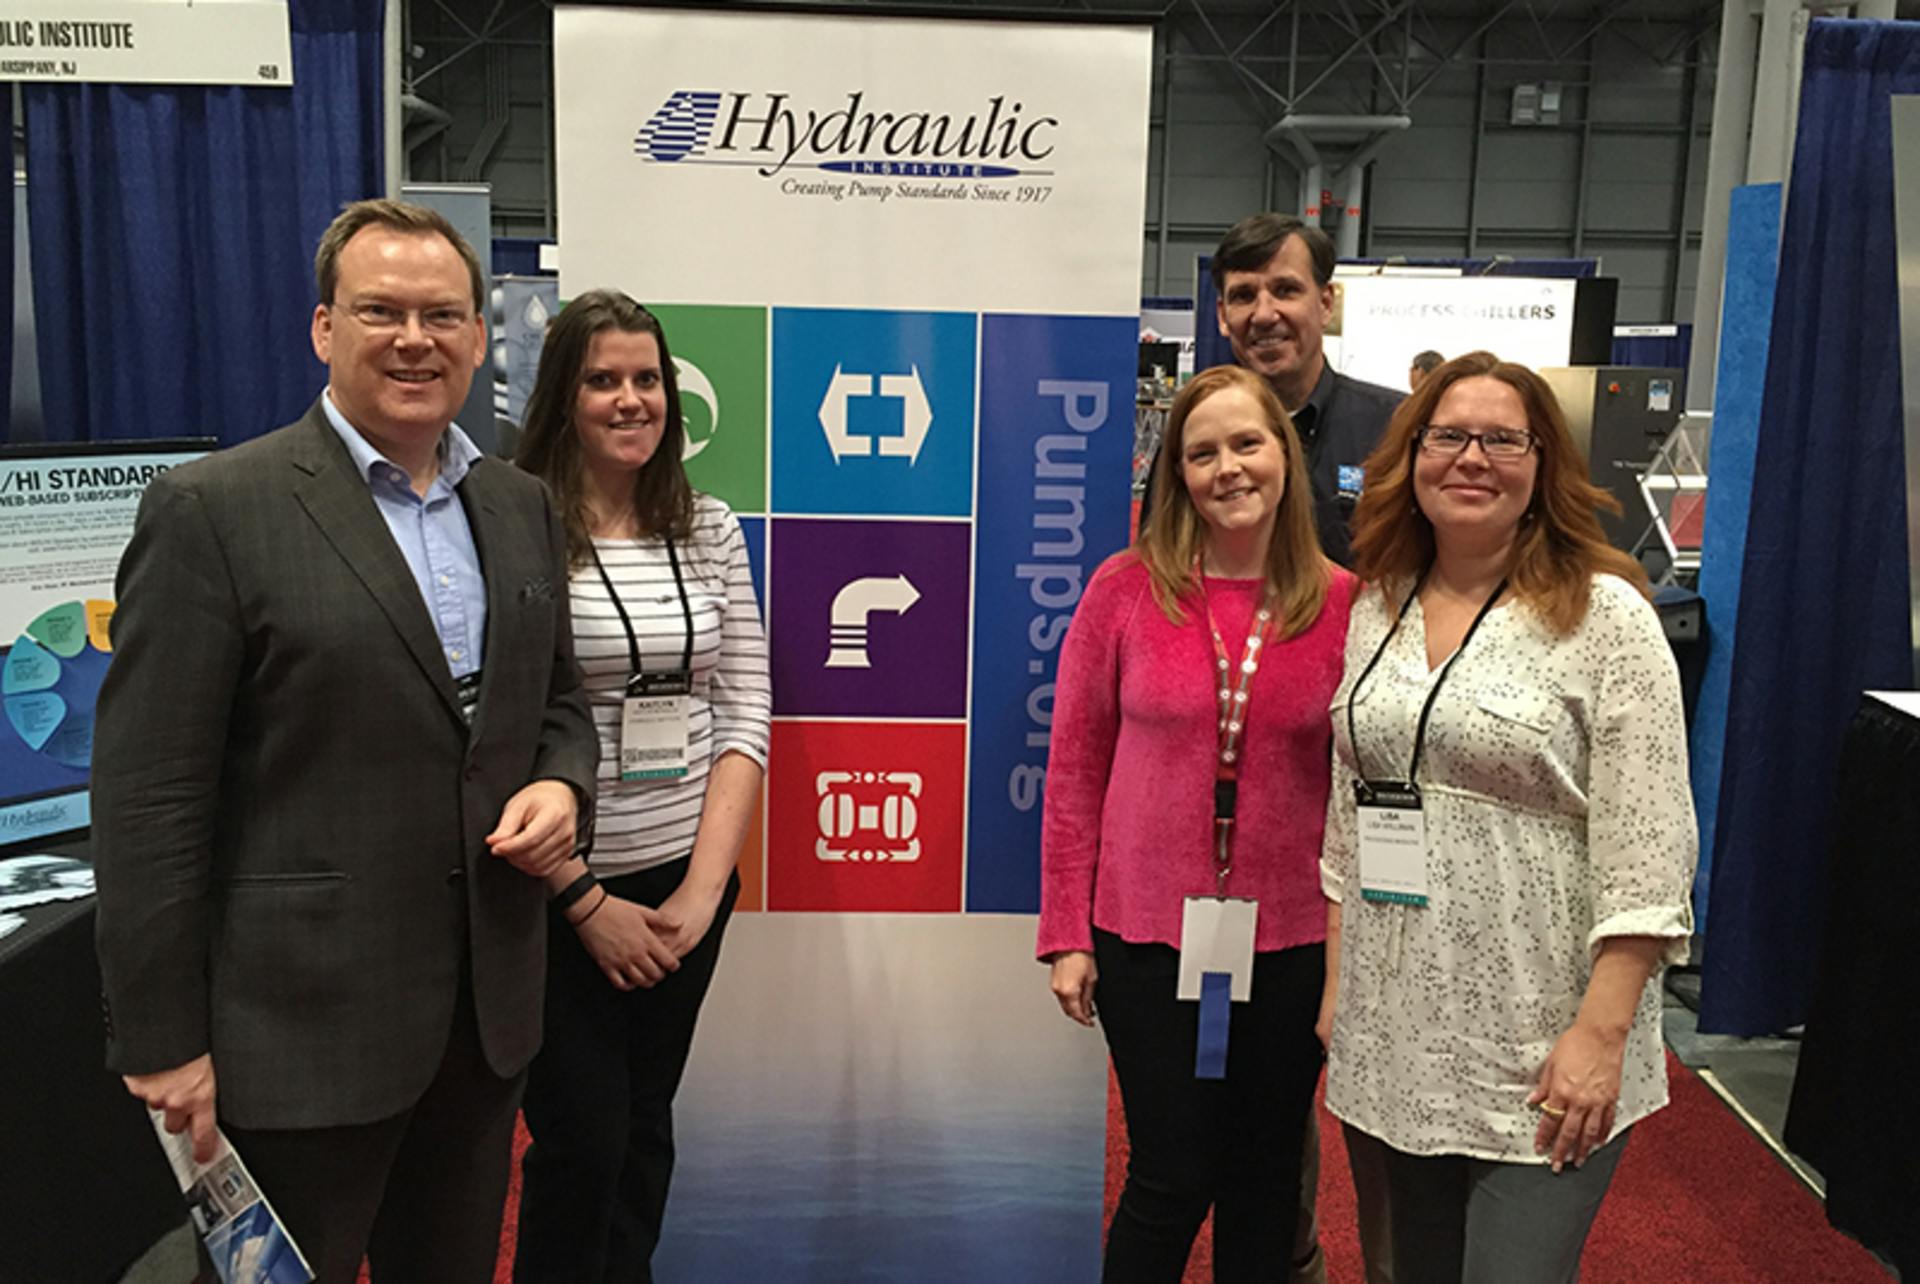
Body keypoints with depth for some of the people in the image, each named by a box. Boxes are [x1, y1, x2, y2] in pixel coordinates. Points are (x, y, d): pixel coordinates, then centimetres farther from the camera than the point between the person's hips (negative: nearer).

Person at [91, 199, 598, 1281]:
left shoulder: (522, 505, 7)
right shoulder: (213, 511, -12)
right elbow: (149, 797, -12)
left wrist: (561, 785, -6)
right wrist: (162, 1041, -12)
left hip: (489, 1014, 6)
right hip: (300, 1029, -5)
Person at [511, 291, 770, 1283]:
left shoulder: (709, 529, 4)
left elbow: (744, 715, 3)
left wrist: (704, 886, -5)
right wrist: (587, 903, -12)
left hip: (686, 884, 4)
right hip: (559, 894, -4)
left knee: (645, 1129, 16)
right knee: (580, 1144, 5)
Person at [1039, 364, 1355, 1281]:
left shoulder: (1343, 605, -3)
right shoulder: (1125, 588, -6)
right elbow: (1074, 769, -2)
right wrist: (1067, 935, -2)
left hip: (1289, 940, 2)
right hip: (1148, 932, -1)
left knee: (1264, 1182, 16)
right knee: (1171, 1181, 8)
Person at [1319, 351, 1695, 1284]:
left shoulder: (1605, 615, -9)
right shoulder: (1376, 609, 7)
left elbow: (1645, 846, -13)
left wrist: (1602, 1032, -17)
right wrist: (1336, 984, 10)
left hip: (1541, 1056, -5)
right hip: (1395, 1034, 5)